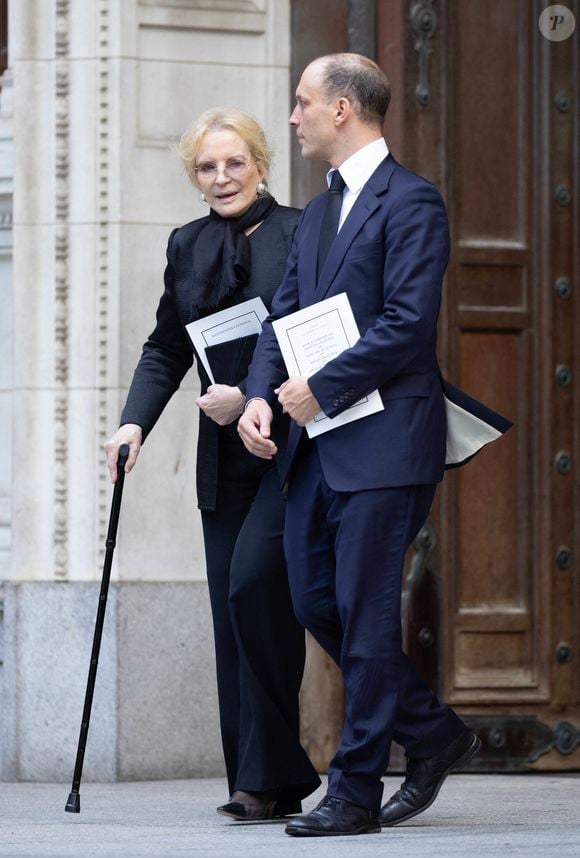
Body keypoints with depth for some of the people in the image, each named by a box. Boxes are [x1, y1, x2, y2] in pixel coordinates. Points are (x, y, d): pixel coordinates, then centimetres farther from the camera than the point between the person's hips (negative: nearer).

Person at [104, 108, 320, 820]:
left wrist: (252, 396, -16)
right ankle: (259, 783, 5)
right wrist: (135, 421, -1)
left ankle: (269, 772, -11)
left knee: (253, 578, -19)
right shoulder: (188, 247, 13)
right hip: (224, 457, 6)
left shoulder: (301, 235, -4)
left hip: (289, 442, -6)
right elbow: (166, 349, 15)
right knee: (233, 605, 2)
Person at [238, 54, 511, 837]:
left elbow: (408, 324, -17)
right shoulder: (317, 214, 19)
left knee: (365, 614, -6)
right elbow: (284, 315, 16)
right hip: (318, 446, 9)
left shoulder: (410, 202, -9)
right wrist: (261, 396, -2)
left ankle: (356, 792, -1)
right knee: (316, 604, 9)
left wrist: (320, 388, -16)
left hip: (384, 443, -9)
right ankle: (435, 735, 24)